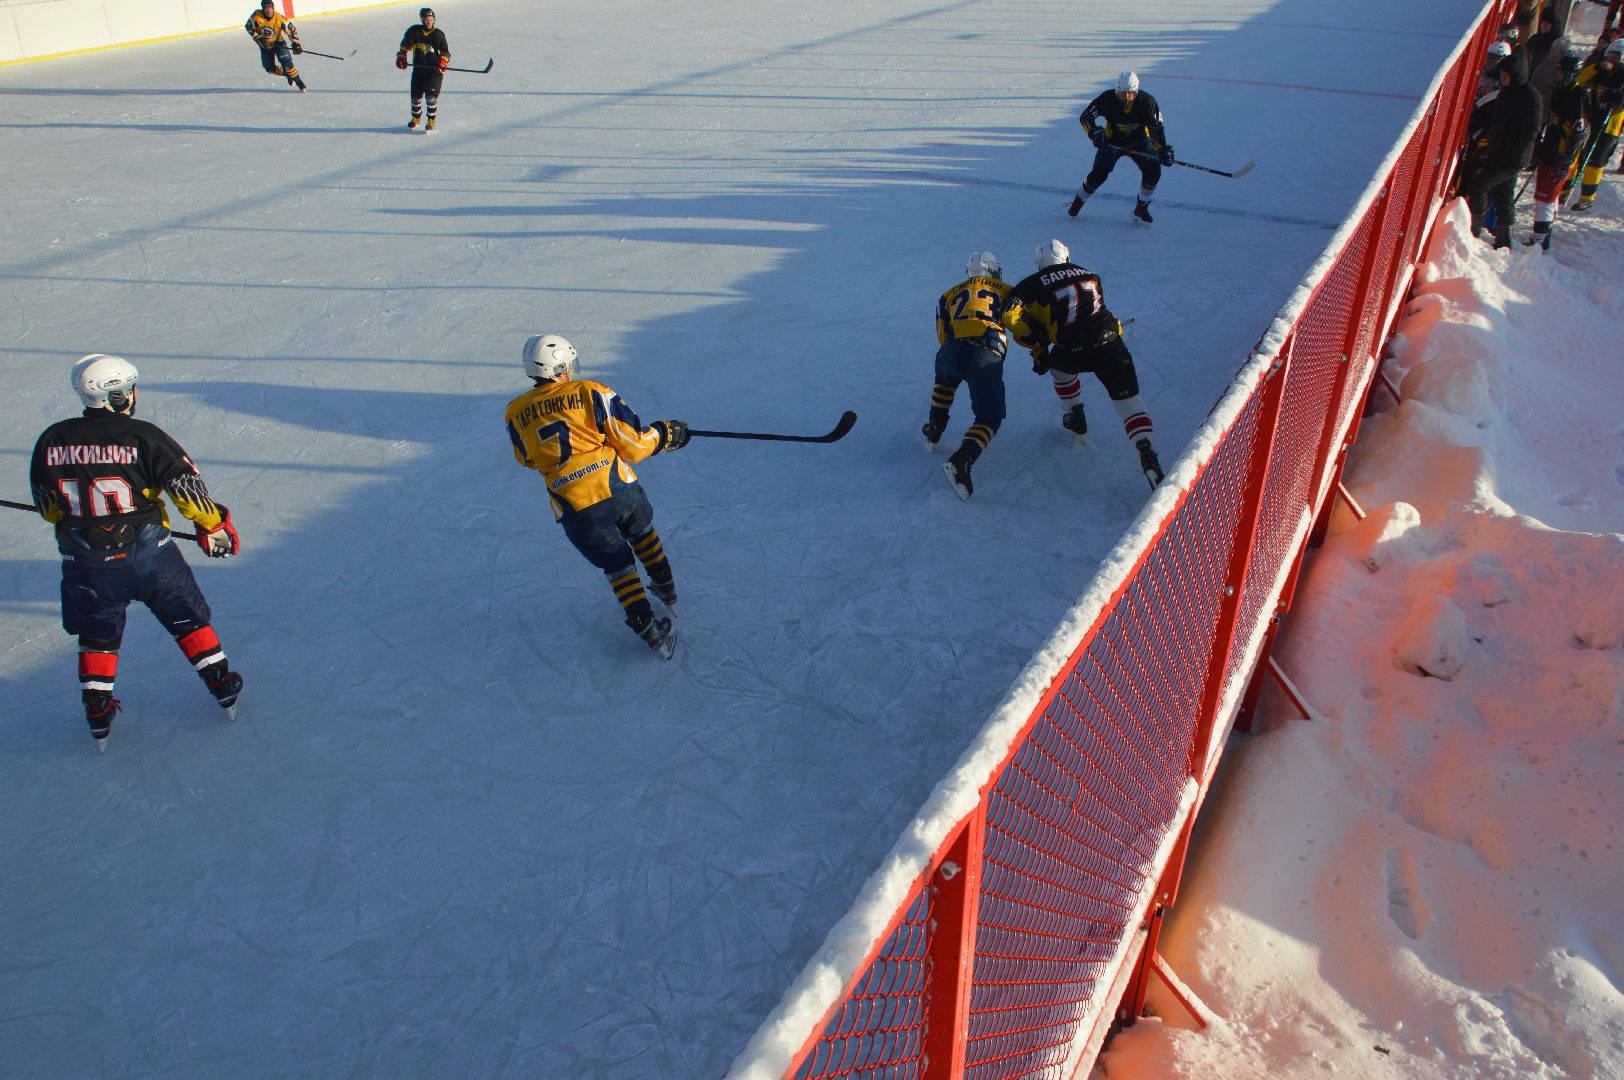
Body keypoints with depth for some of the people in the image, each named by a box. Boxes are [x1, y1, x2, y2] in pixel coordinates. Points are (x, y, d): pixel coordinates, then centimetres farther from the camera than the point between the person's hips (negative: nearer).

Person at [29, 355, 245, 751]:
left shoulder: (51, 440, -2)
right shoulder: (143, 436, -13)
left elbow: (46, 507, 7)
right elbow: (186, 487, -12)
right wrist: (214, 527, 2)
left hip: (84, 562, 3)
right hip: (146, 552, -2)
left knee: (97, 634, 20)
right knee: (186, 617, 16)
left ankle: (98, 713, 24)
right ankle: (221, 684, 24)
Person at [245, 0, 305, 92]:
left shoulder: (279, 18, -24)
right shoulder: (257, 16, -20)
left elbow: (291, 29, -19)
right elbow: (248, 26, -8)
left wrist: (295, 43, -28)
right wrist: (258, 38, -18)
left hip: (278, 43, -3)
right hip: (265, 45, 3)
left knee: (286, 63, -23)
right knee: (270, 68, 1)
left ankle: (300, 83, -13)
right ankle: (288, 74, 27)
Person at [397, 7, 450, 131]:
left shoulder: (438, 35, -3)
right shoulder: (414, 31, 0)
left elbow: (445, 51, 3)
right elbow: (405, 43, 16)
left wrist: (443, 62, -14)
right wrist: (402, 55, 8)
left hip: (434, 70, -2)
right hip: (418, 68, 3)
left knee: (431, 96, -14)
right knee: (415, 96, 7)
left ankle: (431, 121, 2)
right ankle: (416, 118, 30)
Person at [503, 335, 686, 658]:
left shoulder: (515, 413, 5)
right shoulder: (591, 392, -4)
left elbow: (526, 459, 22)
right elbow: (633, 444, -4)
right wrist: (666, 434, 14)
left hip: (575, 510, 1)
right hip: (618, 487, -1)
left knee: (619, 566, 17)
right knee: (643, 534, 32)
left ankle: (653, 634, 11)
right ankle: (666, 591, 45)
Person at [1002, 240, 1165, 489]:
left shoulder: (1034, 284, 10)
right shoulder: (1091, 276, 22)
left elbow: (1012, 318, 0)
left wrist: (1038, 346, 9)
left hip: (1073, 351, -2)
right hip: (1110, 343, 2)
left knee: (1060, 367, 35)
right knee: (1129, 402, 4)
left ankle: (1075, 418, 44)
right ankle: (1147, 450, -16)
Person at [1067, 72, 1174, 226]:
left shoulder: (1147, 102, -24)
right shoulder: (1107, 100, -25)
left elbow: (1156, 127, -21)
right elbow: (1085, 117, -19)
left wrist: (1163, 149, -35)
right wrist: (1094, 132, -37)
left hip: (1139, 141, 1)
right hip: (1112, 141, -1)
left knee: (1153, 171, -17)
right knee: (1099, 174, -14)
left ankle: (1142, 207, 3)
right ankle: (1078, 200, 14)